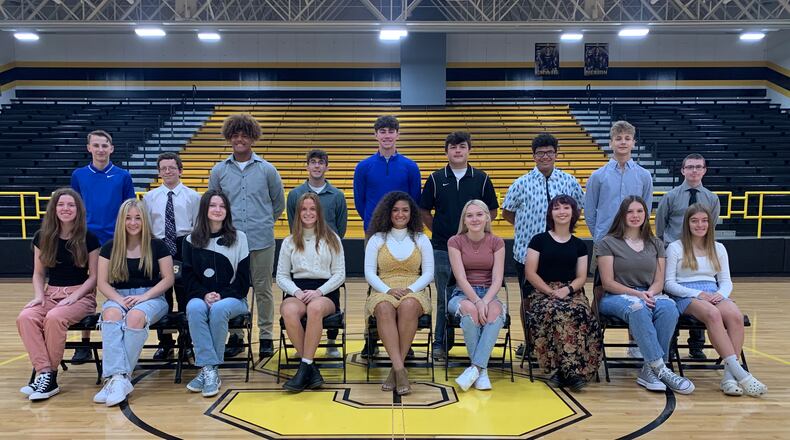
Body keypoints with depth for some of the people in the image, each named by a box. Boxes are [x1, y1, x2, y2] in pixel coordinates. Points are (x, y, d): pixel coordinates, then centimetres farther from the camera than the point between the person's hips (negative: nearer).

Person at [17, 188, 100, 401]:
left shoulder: (88, 239, -2)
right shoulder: (43, 237, 8)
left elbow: (94, 276, -1)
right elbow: (38, 274, 14)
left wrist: (73, 297, -14)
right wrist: (39, 295, -5)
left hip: (81, 295, -4)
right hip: (51, 293, 4)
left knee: (54, 318, -35)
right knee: (25, 317, -28)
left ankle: (48, 374, -20)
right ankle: (44, 373, -28)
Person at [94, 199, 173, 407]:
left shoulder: (157, 246, 4)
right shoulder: (110, 248, 9)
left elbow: (168, 279, 0)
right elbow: (103, 283, 6)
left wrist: (143, 297, -13)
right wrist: (120, 299, -14)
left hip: (152, 298, -2)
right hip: (118, 297, 2)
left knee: (136, 316, -37)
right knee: (111, 314, -35)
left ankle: (118, 377, -31)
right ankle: (118, 377, -43)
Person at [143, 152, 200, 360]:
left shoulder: (193, 196, 3)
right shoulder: (150, 197, 8)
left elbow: (199, 227, 3)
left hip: (184, 248, -2)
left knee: (185, 296, 3)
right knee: (161, 298, 7)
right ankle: (164, 343, 20)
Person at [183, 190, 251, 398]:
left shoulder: (239, 238, 5)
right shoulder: (191, 240, 11)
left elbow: (243, 278, 1)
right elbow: (188, 276, 6)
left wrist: (222, 295, -13)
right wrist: (204, 295, -13)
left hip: (232, 298, -1)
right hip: (201, 297, 2)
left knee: (219, 309, -35)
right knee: (194, 308, -33)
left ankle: (207, 369, -24)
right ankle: (209, 369, -34)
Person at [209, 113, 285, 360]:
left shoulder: (267, 170, 2)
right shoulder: (219, 171, 6)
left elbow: (279, 203, 13)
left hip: (261, 241, -1)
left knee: (263, 289, 5)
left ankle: (266, 337, 16)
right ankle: (235, 336, 20)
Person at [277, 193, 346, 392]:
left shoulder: (332, 239, 12)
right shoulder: (289, 242, 17)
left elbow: (339, 274, 6)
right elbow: (281, 276, 12)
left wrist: (319, 292, -10)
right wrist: (296, 291, -9)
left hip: (325, 292, -2)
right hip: (297, 290, 2)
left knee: (315, 308, -38)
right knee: (289, 311, -35)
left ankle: (305, 366, -30)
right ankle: (311, 368, -26)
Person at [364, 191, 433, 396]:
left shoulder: (421, 239, 16)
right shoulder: (377, 239, 13)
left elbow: (428, 273, 8)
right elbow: (369, 273, 5)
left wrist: (410, 289, -11)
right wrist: (388, 289, -13)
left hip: (414, 292, 0)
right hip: (383, 292, 0)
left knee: (408, 306, -37)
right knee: (384, 309, -37)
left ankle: (396, 369, -30)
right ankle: (400, 369, -40)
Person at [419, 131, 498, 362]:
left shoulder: (481, 179, 4)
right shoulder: (436, 179, 4)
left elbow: (492, 211, 11)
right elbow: (424, 211, 9)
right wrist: (438, 230, 4)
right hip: (442, 248, 0)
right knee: (444, 298, 7)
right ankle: (440, 343, 17)